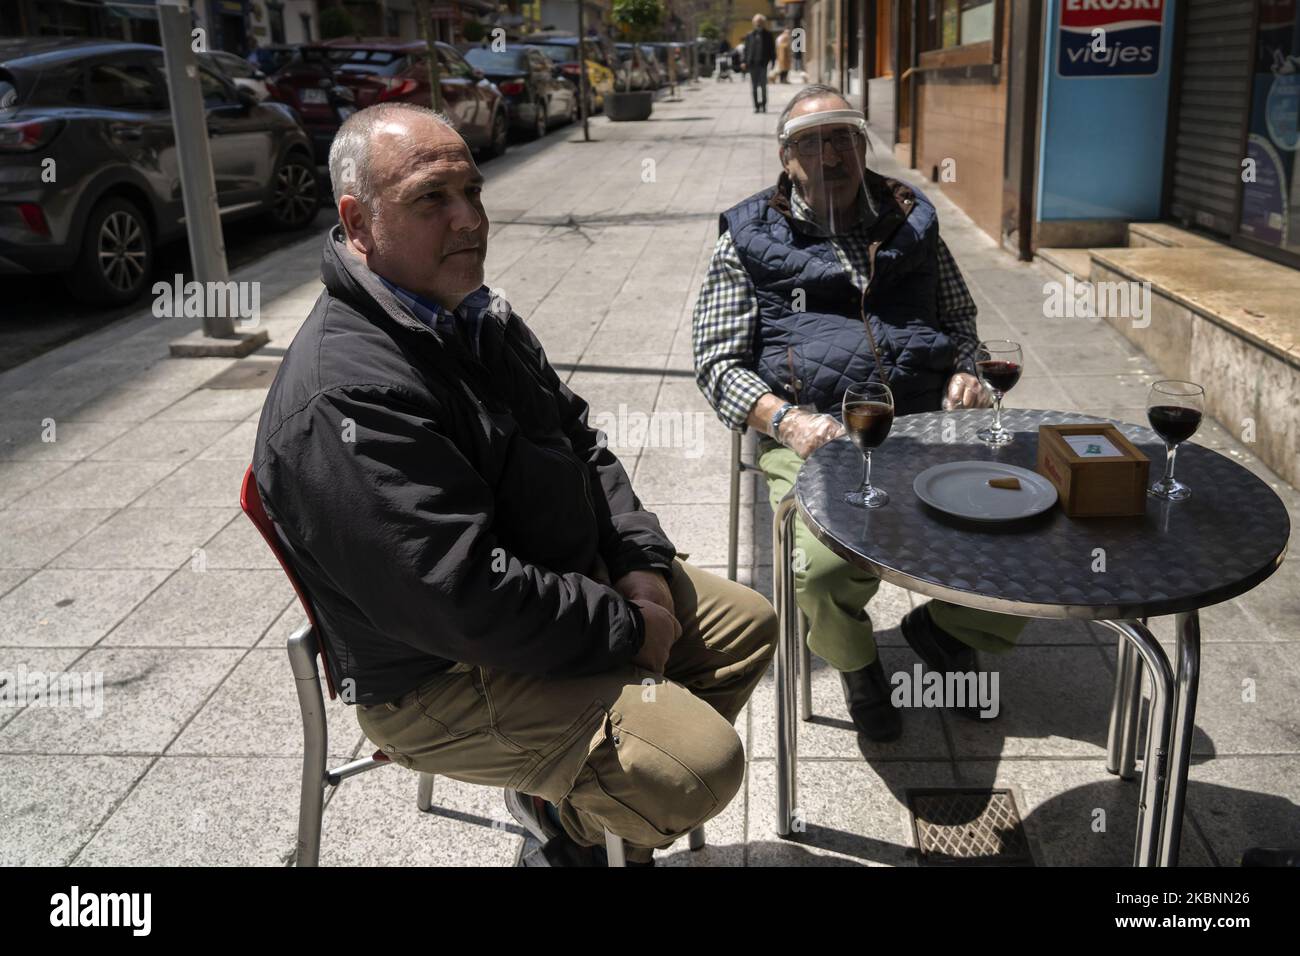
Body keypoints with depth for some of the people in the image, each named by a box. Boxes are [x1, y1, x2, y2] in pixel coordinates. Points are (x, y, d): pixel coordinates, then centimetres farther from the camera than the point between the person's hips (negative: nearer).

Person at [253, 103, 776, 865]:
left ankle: (606, 810, 22)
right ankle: (561, 802, 10)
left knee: (747, 623, 15)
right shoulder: (344, 398, -27)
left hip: (570, 580, 10)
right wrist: (625, 629, -19)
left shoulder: (479, 319, 6)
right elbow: (467, 598, -31)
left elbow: (582, 443, 11)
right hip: (450, 678, -10)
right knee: (700, 765, -23)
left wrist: (643, 564, -3)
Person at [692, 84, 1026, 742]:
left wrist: (966, 371, 7)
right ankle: (855, 663, 6)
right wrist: (785, 419, -13)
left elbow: (960, 318, 31)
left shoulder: (910, 221, 21)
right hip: (816, 434, -3)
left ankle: (944, 626, 14)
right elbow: (717, 362, 6)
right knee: (828, 568, -33)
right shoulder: (751, 238, 11)